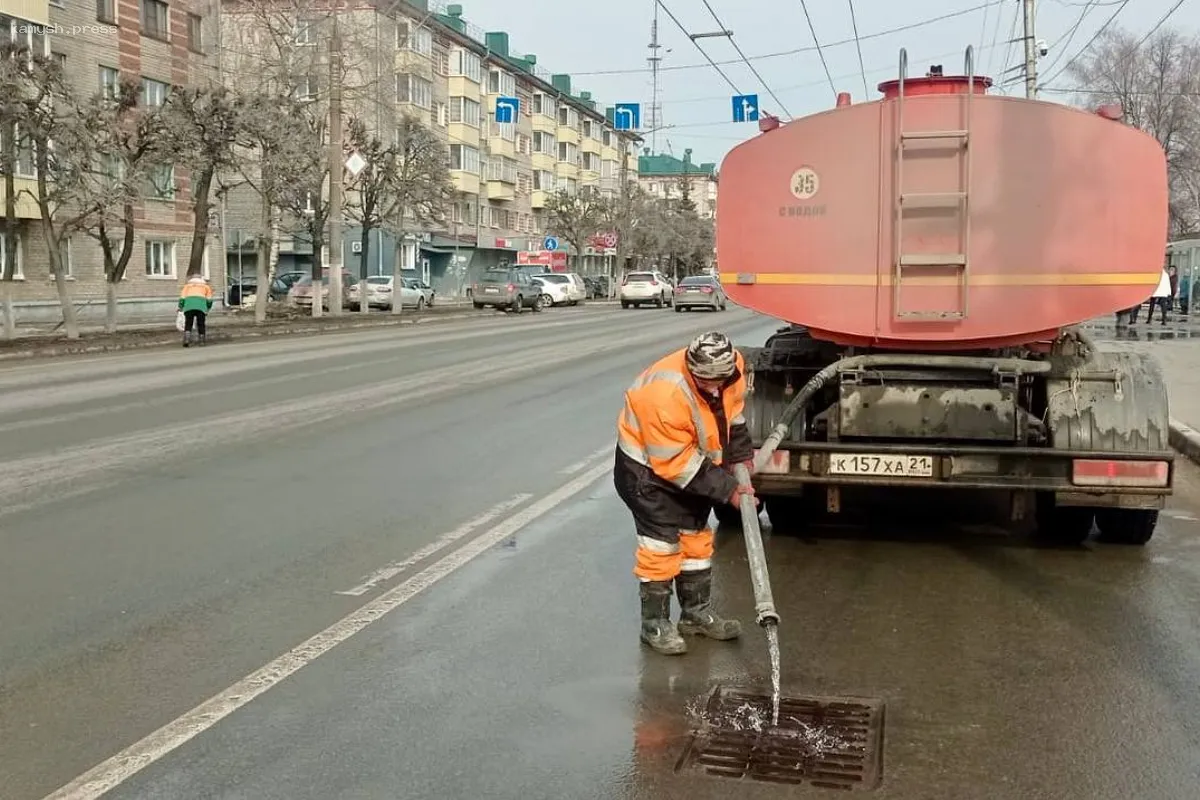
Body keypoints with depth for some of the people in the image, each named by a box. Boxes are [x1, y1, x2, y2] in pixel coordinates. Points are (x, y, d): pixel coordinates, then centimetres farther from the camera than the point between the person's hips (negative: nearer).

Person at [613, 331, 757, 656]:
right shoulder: (665, 395, -39)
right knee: (661, 543, -9)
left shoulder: (731, 368, -17)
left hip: (691, 461, 8)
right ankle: (655, 623, 5)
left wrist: (740, 455, 2)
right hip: (648, 466, -8)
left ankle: (696, 612, 28)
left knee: (696, 536, 15)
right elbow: (676, 464, -30)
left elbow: (732, 410, 7)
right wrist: (727, 489, -26)